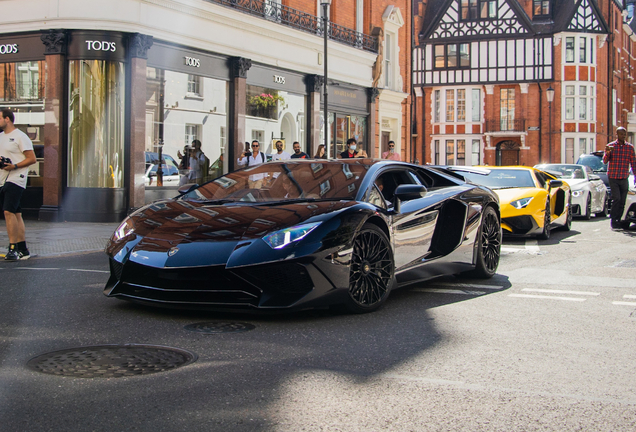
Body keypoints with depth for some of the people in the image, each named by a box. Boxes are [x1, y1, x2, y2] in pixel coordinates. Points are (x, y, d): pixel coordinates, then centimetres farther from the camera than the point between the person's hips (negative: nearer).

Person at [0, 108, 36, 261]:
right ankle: (23, 250, 13)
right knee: (16, 215, 9)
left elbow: (32, 158, -9)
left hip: (15, 179, -8)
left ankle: (13, 248, -17)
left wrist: (14, 166, -20)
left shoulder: (20, 137, -6)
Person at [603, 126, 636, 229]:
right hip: (613, 178, -3)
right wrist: (607, 153, -25)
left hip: (624, 178, 3)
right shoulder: (611, 146, 1)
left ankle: (618, 221, 14)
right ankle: (614, 221, -10)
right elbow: (605, 161, -5)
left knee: (622, 201, 4)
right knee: (616, 198, -15)